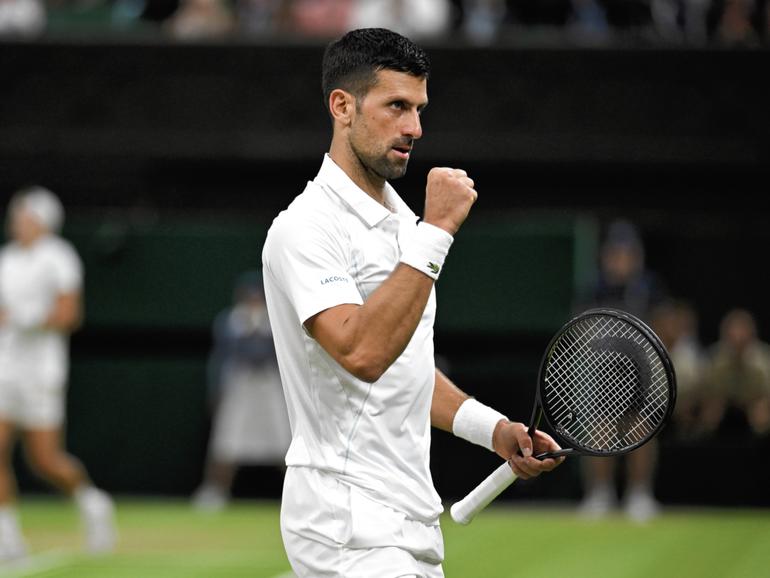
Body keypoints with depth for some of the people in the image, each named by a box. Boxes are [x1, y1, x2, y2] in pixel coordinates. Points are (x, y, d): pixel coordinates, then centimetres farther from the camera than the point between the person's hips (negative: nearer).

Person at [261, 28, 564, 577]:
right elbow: (362, 353, -28)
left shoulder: (401, 219, 17)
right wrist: (435, 232, -26)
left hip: (412, 523, 9)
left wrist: (494, 429, 12)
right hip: (347, 522, -9)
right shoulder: (305, 228, -13)